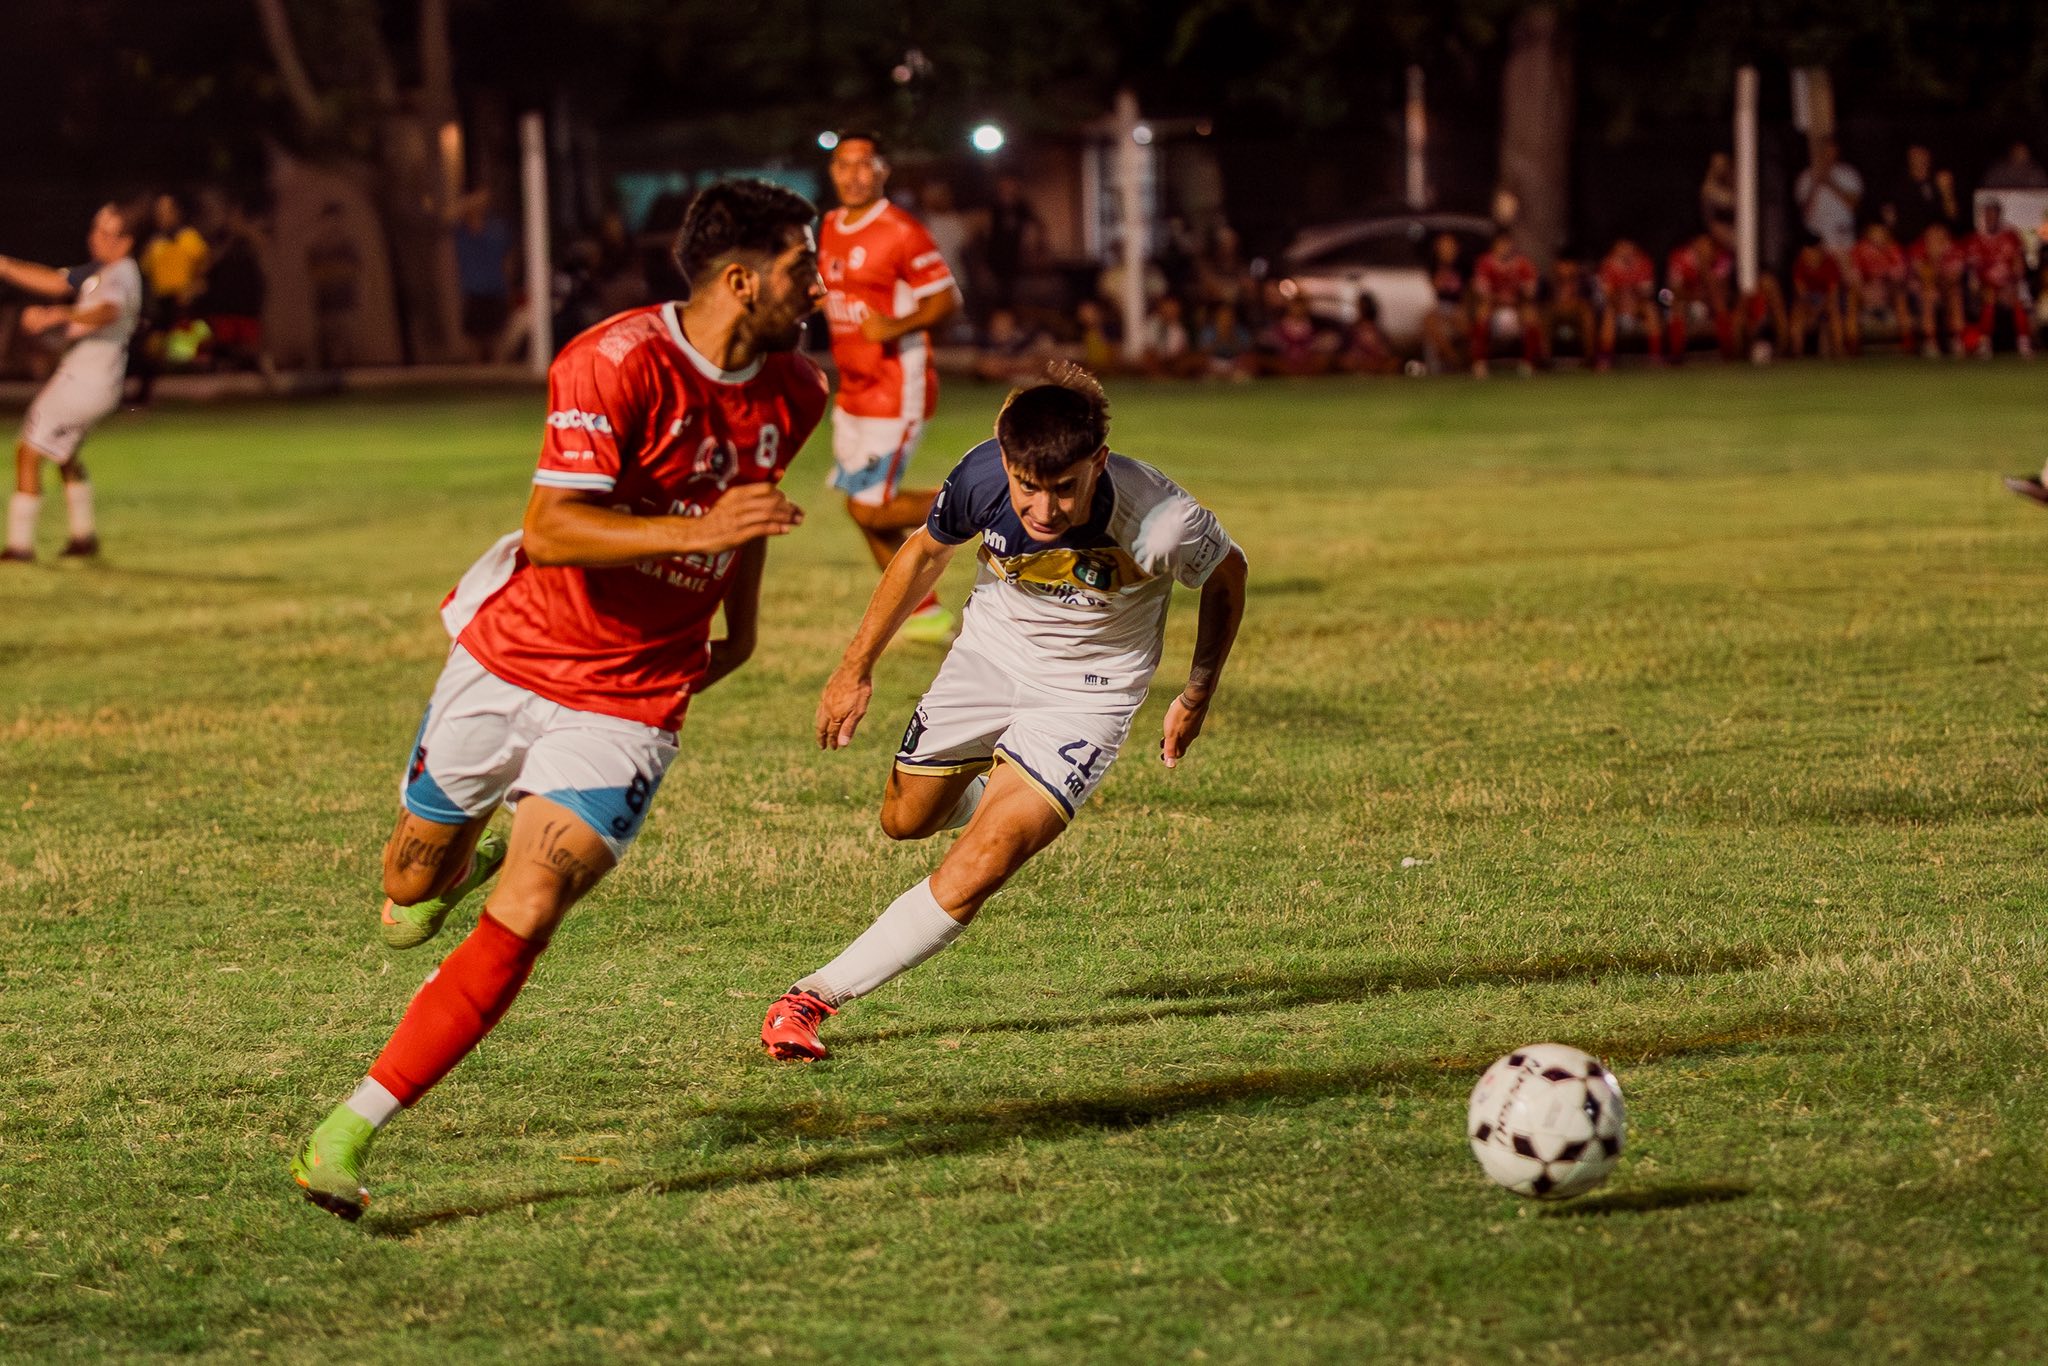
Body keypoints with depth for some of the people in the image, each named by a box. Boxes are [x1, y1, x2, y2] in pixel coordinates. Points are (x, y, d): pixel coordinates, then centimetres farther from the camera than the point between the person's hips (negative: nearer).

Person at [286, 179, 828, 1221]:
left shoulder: (793, 393, 1)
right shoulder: (617, 363, -21)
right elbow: (549, 529, -28)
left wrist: (741, 626, 24)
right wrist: (698, 531, -36)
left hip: (630, 700, 3)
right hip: (513, 656, -3)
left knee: (521, 924, -14)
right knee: (415, 878, 14)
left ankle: (347, 1135, -10)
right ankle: (466, 862, 54)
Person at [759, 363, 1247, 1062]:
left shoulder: (1162, 524, -34)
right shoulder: (982, 477, -27)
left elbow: (1227, 573, -9)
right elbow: (926, 552, -2)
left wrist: (1198, 695, -1)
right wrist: (857, 665, 4)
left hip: (1085, 694, -4)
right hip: (989, 655, 4)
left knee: (969, 878, -19)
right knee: (905, 820, 24)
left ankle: (814, 997, -9)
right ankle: (1003, 795, 56)